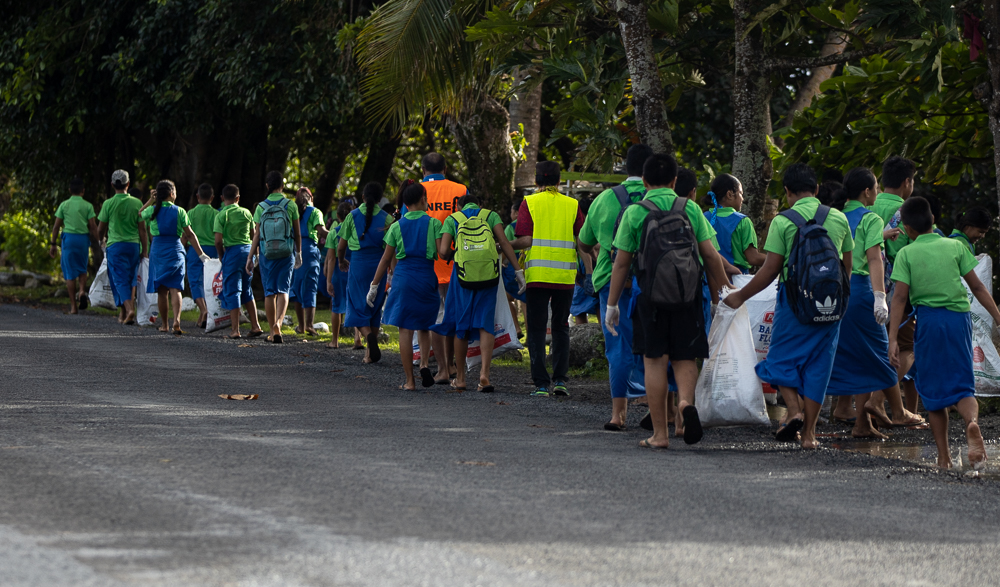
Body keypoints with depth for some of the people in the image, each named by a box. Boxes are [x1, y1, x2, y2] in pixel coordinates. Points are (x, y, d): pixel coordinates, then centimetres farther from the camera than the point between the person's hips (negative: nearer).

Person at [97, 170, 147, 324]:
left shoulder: (108, 204, -4)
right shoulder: (137, 203, 0)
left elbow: (101, 229, 4)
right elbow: (142, 229, 1)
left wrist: (101, 241, 26)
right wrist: (145, 249, 8)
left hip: (115, 245, -2)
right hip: (134, 245, 2)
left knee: (120, 280, -3)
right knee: (131, 280, 12)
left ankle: (128, 309, -22)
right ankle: (123, 314, 14)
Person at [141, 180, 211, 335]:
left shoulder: (152, 210, -1)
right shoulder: (179, 212, -2)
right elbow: (190, 235, -1)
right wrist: (201, 254, 4)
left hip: (157, 250, 1)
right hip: (175, 250, -1)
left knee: (162, 290, 8)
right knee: (175, 288, -3)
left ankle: (164, 325, 14)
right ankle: (177, 320, -23)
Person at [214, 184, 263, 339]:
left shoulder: (221, 215, -7)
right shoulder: (246, 213, 6)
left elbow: (218, 240, -11)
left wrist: (221, 255, 6)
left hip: (232, 251, -4)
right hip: (248, 250, 4)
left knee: (232, 291, 0)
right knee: (247, 291, 17)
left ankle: (235, 330, -1)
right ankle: (255, 326, 14)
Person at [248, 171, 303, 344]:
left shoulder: (261, 207, -1)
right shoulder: (290, 205, -2)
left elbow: (256, 235, -2)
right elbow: (297, 233, 4)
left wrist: (250, 257, 4)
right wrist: (299, 253, 17)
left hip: (266, 253, 1)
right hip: (286, 253, -1)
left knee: (269, 292, 7)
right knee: (283, 290, -1)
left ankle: (273, 331, 11)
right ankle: (278, 322, -25)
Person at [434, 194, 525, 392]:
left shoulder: (452, 219, 9)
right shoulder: (490, 215, 11)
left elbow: (443, 251, -2)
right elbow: (504, 243, -3)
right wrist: (518, 270, -6)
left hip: (463, 274, 0)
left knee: (461, 326, 11)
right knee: (485, 325, 2)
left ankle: (460, 378, 18)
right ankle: (484, 372, -17)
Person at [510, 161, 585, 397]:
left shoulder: (529, 203, 0)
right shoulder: (572, 205, 5)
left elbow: (524, 241, -9)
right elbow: (582, 242, 0)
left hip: (537, 274, -2)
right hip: (565, 276, 2)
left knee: (537, 329, 4)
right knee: (561, 327, 14)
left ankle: (541, 384, -2)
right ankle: (560, 380, 5)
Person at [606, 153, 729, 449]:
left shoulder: (634, 213, 1)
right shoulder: (691, 209, 5)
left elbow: (622, 262, 2)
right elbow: (710, 255, 2)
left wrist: (612, 305, 9)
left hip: (651, 293, -1)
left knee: (655, 361, 4)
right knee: (685, 358, 10)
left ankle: (660, 433, 4)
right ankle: (686, 401, -21)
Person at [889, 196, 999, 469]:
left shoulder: (906, 254, -1)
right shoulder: (955, 246, 5)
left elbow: (899, 298, -6)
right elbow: (977, 286, 6)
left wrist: (893, 339, -6)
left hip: (928, 320, -1)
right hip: (959, 317, 1)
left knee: (933, 389, 10)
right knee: (962, 385, 4)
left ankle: (943, 455, 9)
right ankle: (972, 421, -31)